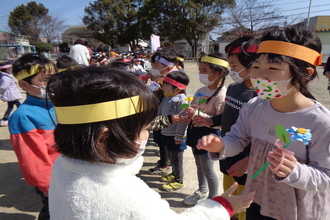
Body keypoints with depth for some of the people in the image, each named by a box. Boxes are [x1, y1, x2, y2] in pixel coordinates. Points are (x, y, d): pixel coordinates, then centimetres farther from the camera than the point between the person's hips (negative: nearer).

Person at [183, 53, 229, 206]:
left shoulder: (221, 95, -21)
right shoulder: (201, 90, 4)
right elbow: (193, 109, 16)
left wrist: (198, 114, -32)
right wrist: (188, 114, -6)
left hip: (208, 134, -8)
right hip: (195, 130, 8)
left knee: (208, 169, 7)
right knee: (199, 165, 24)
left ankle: (213, 199, 30)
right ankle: (202, 191, 47)